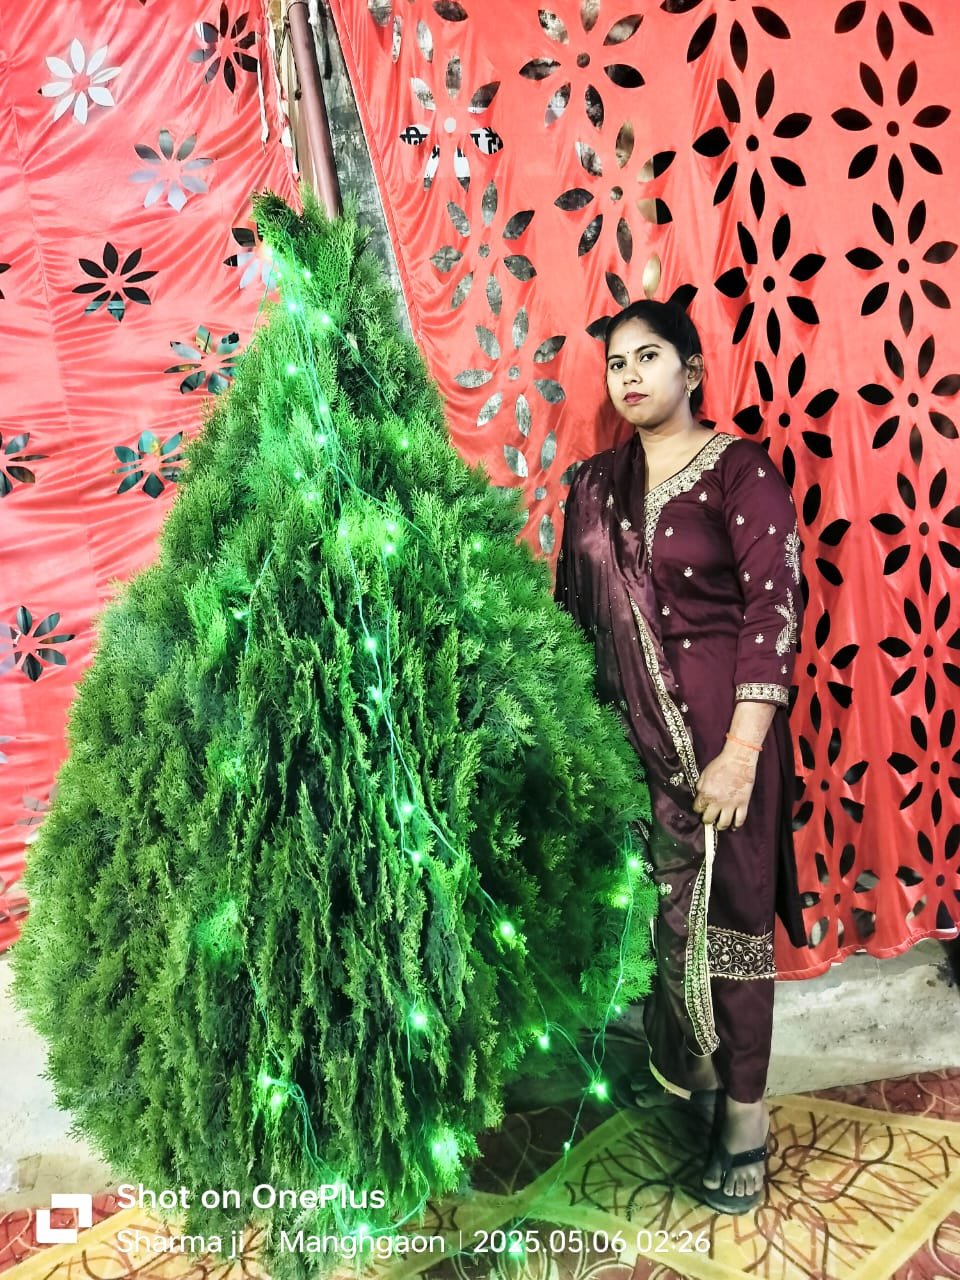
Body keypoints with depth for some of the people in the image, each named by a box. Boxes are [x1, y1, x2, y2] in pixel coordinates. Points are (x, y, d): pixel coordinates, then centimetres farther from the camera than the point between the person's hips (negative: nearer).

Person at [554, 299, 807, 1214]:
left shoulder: (740, 470, -7)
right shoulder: (595, 485, 9)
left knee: (726, 910, 5)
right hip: (626, 724, 5)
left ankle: (742, 1112, 21)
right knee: (648, 901, 12)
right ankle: (680, 1060, 36)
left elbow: (773, 606, -13)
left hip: (718, 722, -4)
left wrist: (741, 751, -19)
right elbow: (571, 609, 11)